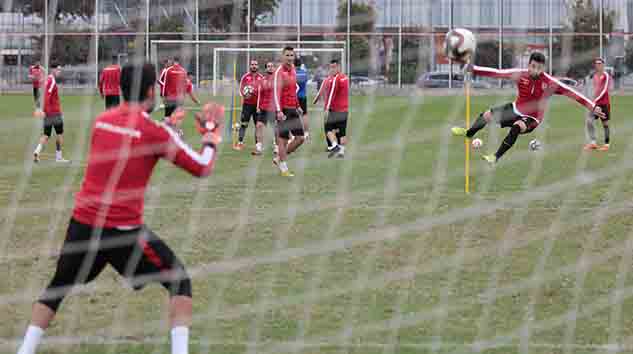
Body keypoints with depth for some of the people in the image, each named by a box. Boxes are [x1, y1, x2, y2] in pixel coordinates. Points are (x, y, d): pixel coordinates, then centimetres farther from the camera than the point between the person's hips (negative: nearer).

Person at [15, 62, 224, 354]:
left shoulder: (101, 121, 9)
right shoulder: (154, 132, -8)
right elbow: (203, 168, -4)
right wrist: (213, 133, 11)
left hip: (82, 223, 5)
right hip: (123, 229, -5)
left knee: (57, 288, 22)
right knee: (179, 281, 9)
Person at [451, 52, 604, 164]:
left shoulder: (550, 82, -24)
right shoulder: (520, 75, -19)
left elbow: (571, 93, -24)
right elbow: (496, 73, -21)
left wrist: (592, 107, -27)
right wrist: (473, 69, -29)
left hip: (532, 119, -4)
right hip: (516, 109, 4)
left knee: (517, 126, -35)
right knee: (487, 116, 7)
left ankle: (496, 157, -26)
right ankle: (468, 133, 41)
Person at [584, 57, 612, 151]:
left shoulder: (606, 76, -10)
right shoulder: (595, 76, 13)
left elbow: (604, 90, -16)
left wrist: (595, 100, -20)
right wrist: (594, 100, 13)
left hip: (604, 103, -7)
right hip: (596, 103, 7)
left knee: (605, 124, 0)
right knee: (588, 121, -4)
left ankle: (606, 144, 7)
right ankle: (592, 143, 0)